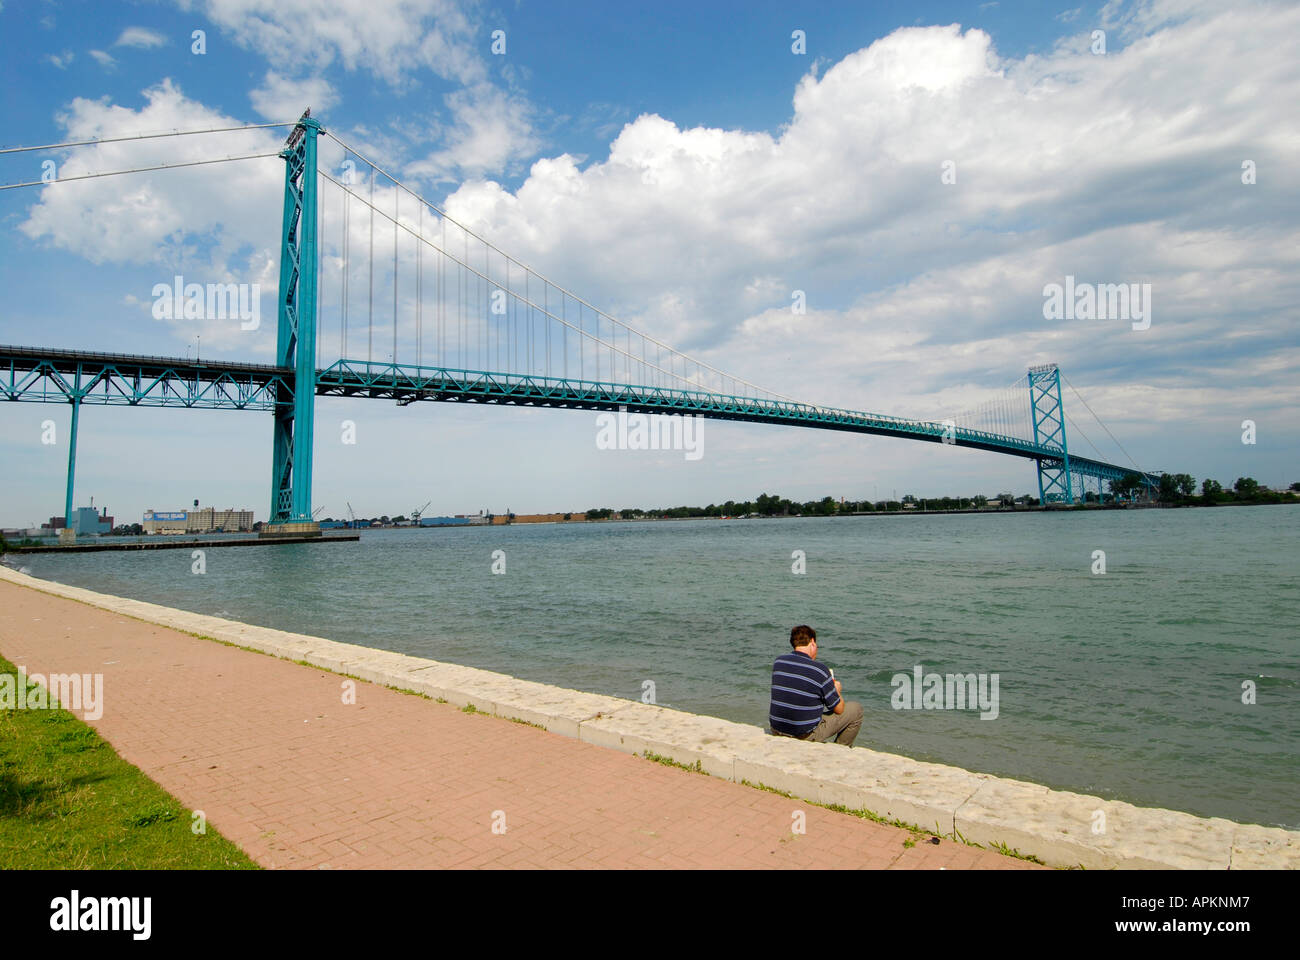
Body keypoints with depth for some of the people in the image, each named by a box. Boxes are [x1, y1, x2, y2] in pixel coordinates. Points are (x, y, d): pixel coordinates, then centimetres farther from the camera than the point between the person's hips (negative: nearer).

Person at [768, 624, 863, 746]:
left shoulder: (778, 661, -2)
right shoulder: (820, 671, -18)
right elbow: (838, 709, -6)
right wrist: (837, 690, 16)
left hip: (777, 730, 5)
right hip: (807, 735, -5)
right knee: (856, 709, 10)